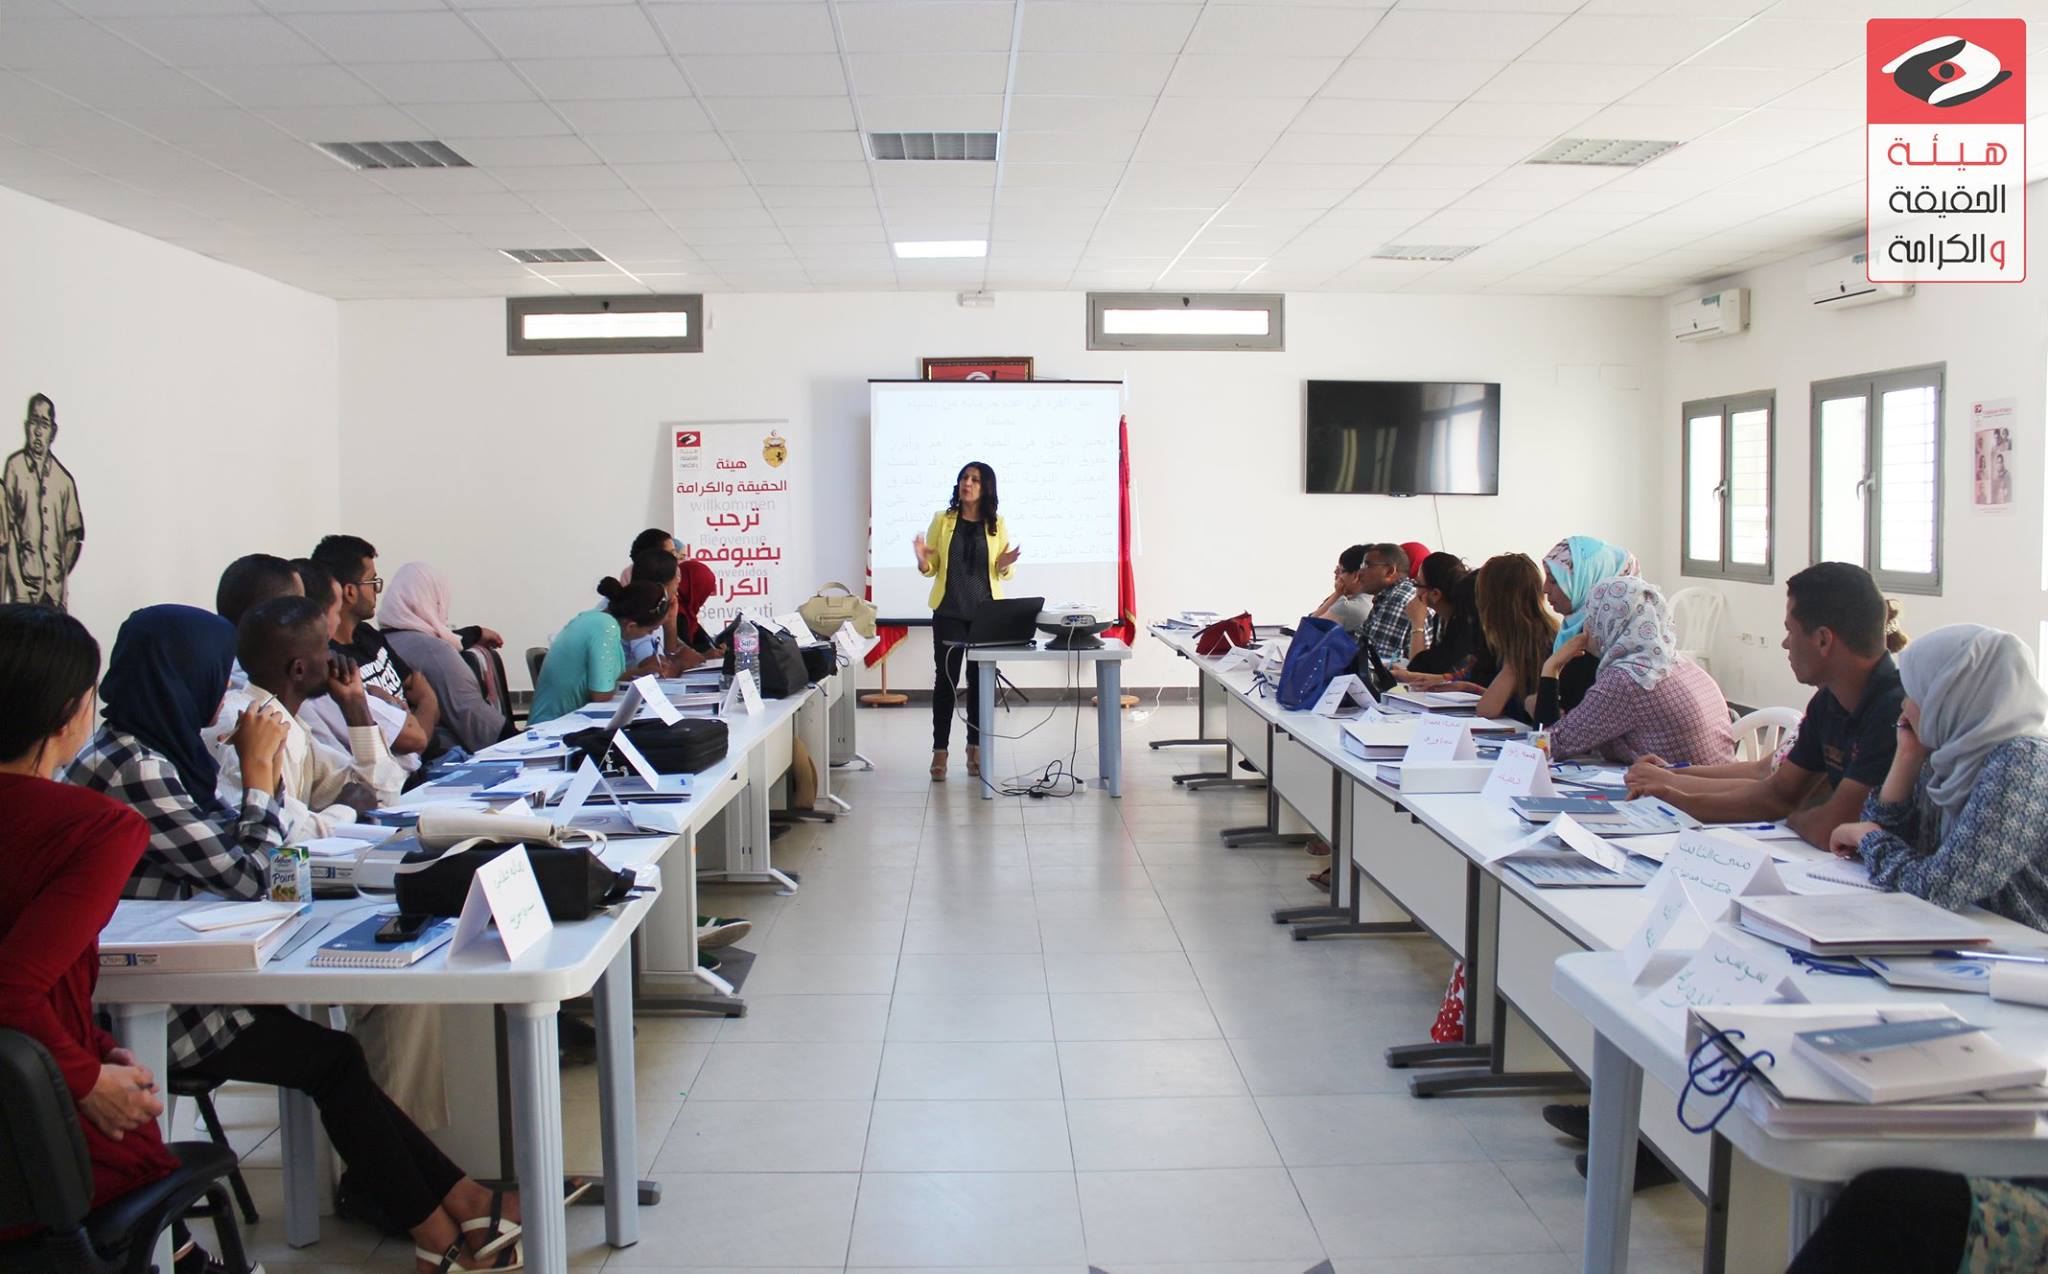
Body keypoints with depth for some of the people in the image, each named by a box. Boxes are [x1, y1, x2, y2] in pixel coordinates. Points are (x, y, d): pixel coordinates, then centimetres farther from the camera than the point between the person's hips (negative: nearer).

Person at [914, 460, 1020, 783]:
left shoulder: (996, 524, 5)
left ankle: (975, 750, 16)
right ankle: (939, 752, 3)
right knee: (945, 680, -2)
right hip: (949, 612, -1)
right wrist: (922, 562, -17)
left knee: (980, 681, 6)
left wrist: (1004, 565, -13)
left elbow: (1003, 573, 9)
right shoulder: (942, 520, 3)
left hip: (986, 613, 1)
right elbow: (931, 567, 5)